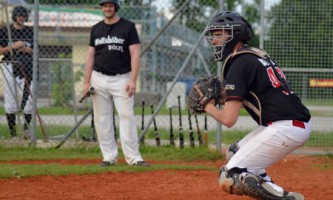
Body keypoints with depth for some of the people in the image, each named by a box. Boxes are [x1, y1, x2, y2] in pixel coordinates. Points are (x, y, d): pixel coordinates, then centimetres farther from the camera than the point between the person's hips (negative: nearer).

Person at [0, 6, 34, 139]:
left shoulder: (30, 31, 10)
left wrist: (27, 50, -8)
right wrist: (13, 46, -14)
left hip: (27, 68, 2)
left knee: (29, 99, -6)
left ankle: (27, 127, 15)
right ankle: (13, 134, 5)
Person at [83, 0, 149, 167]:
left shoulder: (128, 27, -1)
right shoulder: (96, 29, 10)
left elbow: (135, 54, -5)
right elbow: (90, 56, 12)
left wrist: (133, 80, -14)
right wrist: (87, 82, 5)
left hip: (122, 78, -4)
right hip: (99, 78, 4)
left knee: (126, 116, -9)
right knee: (102, 119, 3)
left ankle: (133, 157, -9)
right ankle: (109, 156, 9)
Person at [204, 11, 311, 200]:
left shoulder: (239, 64, -9)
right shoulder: (257, 55, 19)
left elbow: (229, 119, -14)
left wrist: (209, 106, 6)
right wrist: (222, 95, 13)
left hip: (283, 128, -10)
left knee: (230, 179, -9)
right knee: (235, 151, 27)